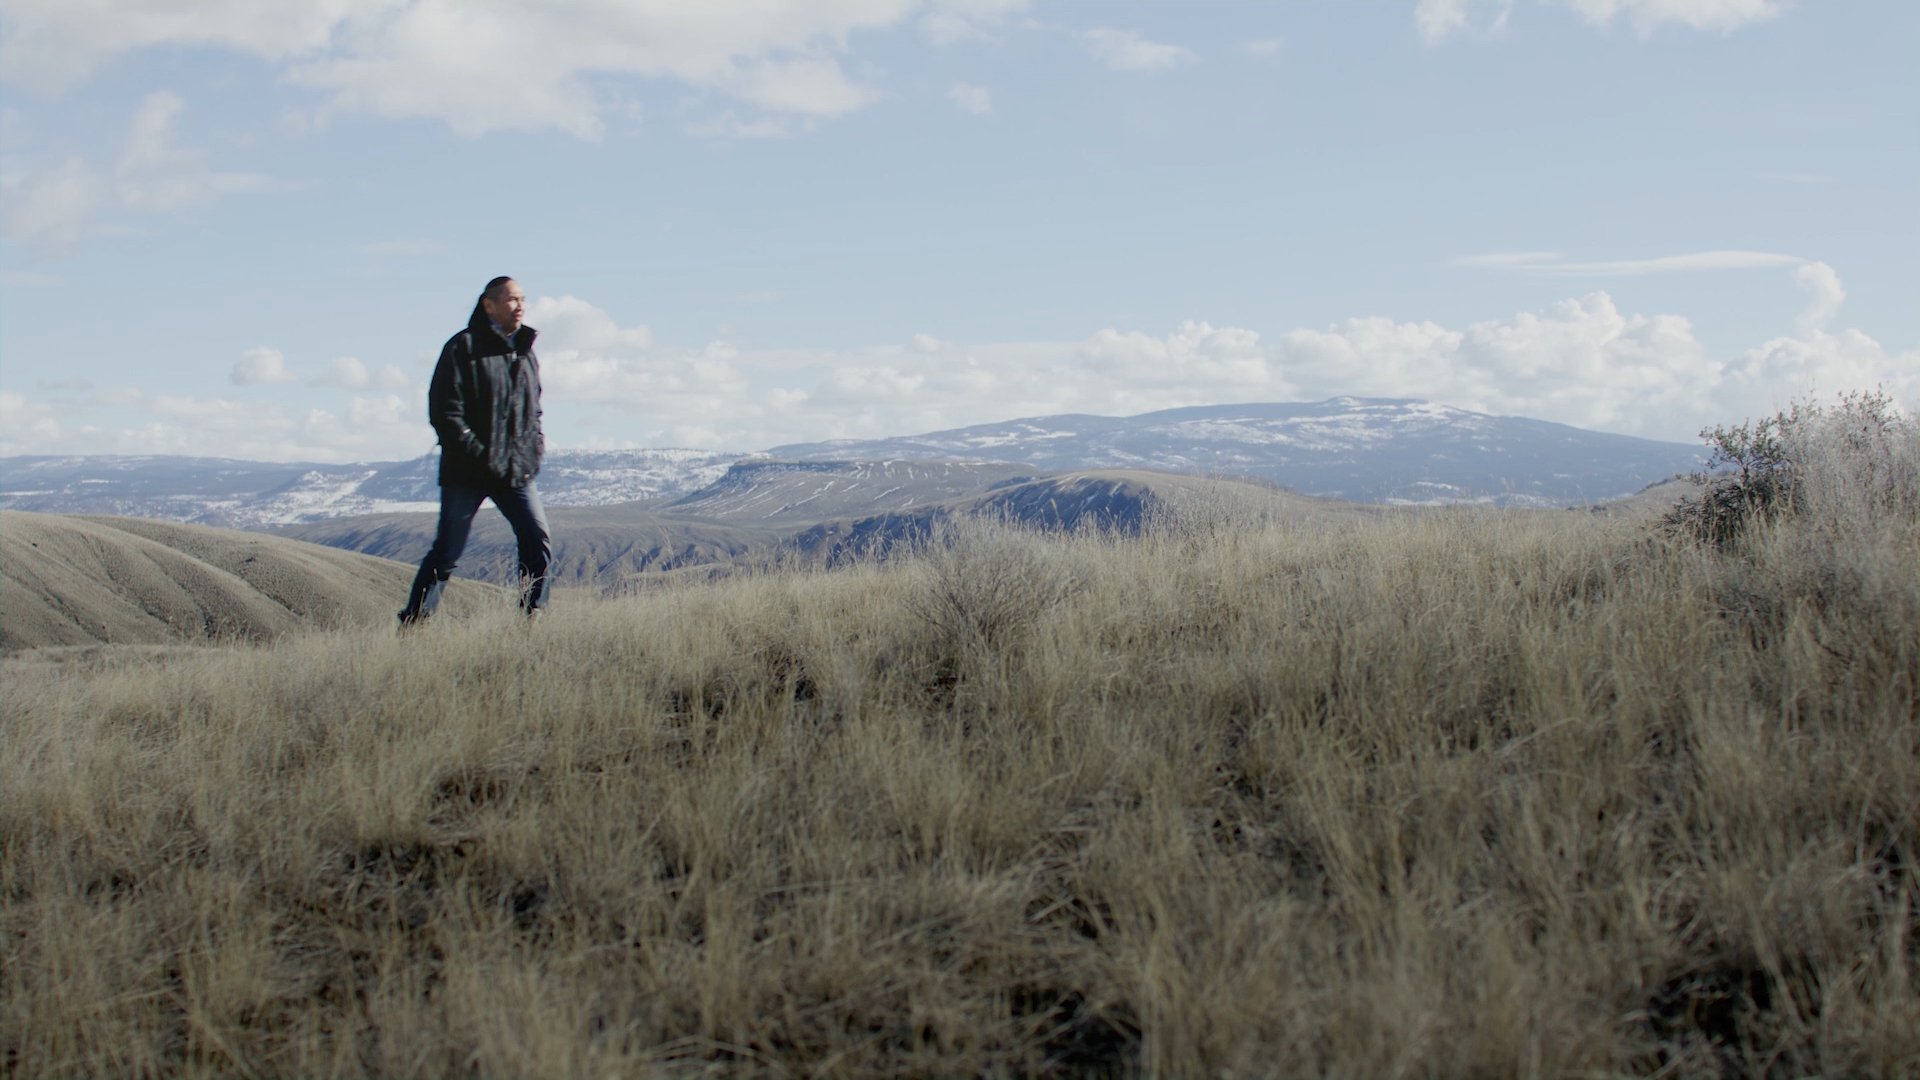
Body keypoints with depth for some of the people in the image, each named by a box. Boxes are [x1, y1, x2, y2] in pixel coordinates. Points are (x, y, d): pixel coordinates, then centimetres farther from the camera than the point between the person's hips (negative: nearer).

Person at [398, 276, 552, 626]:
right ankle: (413, 624, 5)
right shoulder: (464, 347, -7)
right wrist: (478, 453, -17)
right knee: (447, 551, -2)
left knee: (539, 541, -5)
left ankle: (533, 617, 6)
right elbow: (443, 411, -11)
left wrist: (536, 446, 7)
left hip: (517, 470, 5)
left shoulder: (526, 352, 13)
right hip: (467, 472, -5)